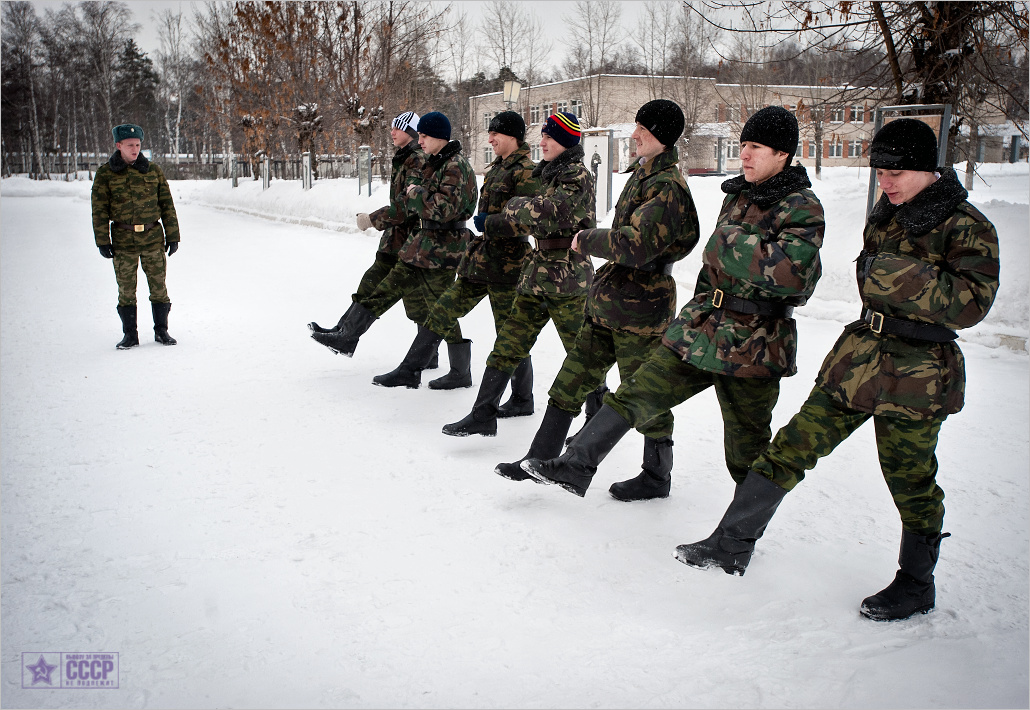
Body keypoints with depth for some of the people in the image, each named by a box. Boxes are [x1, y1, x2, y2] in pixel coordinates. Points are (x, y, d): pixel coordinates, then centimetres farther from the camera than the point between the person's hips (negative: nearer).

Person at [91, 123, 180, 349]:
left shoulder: (153, 170, 6)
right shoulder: (105, 174, 1)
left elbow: (167, 204, 9)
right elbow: (99, 210, 2)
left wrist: (172, 236, 6)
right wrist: (103, 241, -3)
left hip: (153, 238, 1)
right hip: (123, 241, -1)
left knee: (158, 287, 2)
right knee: (126, 290, 3)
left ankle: (161, 330, 16)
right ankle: (129, 334, 14)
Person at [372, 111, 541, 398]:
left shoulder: (527, 172, -12)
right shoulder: (496, 169, 16)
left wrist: (487, 223, -15)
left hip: (506, 264, -9)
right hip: (480, 256, 9)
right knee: (443, 311, 11)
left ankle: (522, 400, 11)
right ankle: (410, 371, 22)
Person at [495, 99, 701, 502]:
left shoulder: (667, 185, -17)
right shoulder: (646, 174, 14)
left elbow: (635, 244, -27)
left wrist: (586, 241, -13)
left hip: (639, 307, -10)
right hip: (609, 302, 10)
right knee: (572, 381, 12)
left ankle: (657, 477, 20)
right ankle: (541, 460, 21)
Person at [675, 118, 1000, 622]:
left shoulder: (968, 229, -10)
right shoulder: (884, 217, 11)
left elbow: (972, 303, -20)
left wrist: (906, 277, -27)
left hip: (917, 375, -6)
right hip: (859, 355, 6)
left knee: (911, 483, 6)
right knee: (792, 445, 2)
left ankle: (917, 586, 28)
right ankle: (733, 545, 11)